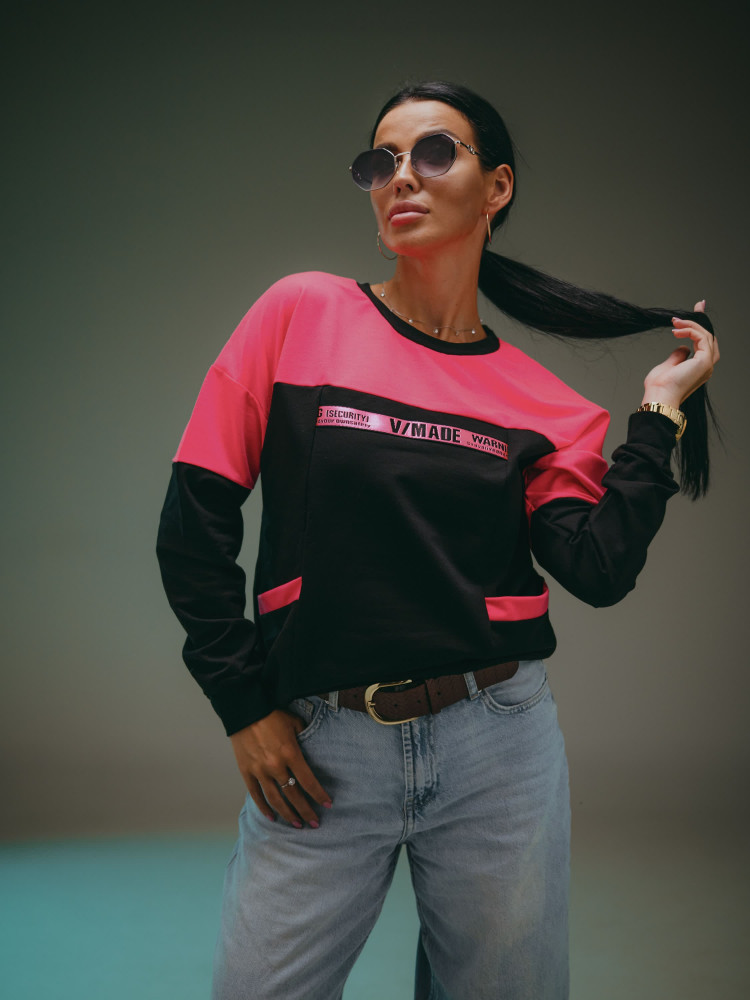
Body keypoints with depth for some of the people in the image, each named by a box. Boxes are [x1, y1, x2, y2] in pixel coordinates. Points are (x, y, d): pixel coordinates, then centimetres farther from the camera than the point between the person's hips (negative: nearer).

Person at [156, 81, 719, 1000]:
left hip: (498, 748, 2)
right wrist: (244, 705, -3)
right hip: (320, 748, -1)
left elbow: (600, 570, -6)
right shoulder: (300, 314, 0)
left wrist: (660, 411, -2)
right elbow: (194, 522, -1)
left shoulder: (540, 401, 4)